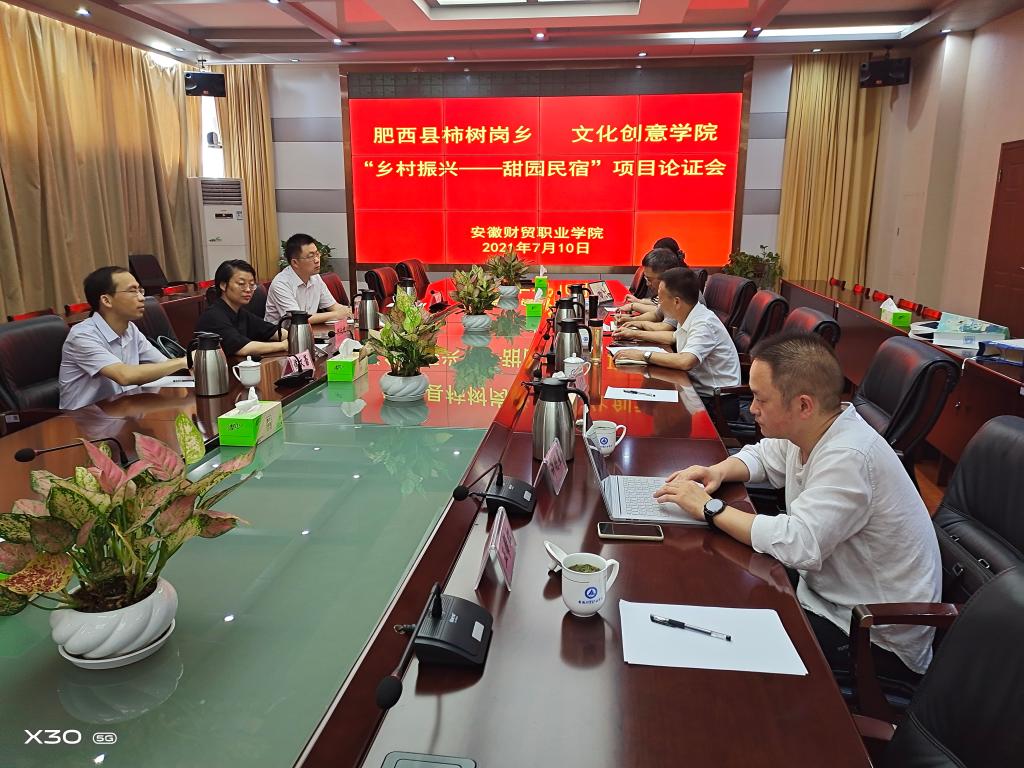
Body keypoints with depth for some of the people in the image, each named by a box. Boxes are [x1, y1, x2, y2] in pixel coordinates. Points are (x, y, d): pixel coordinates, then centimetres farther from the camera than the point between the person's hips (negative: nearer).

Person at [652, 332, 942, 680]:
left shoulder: (849, 457, -30)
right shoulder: (806, 430, -2)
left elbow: (796, 544, -37)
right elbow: (762, 456, 18)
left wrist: (710, 508, -26)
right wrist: (720, 471, -4)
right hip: (829, 597, 8)